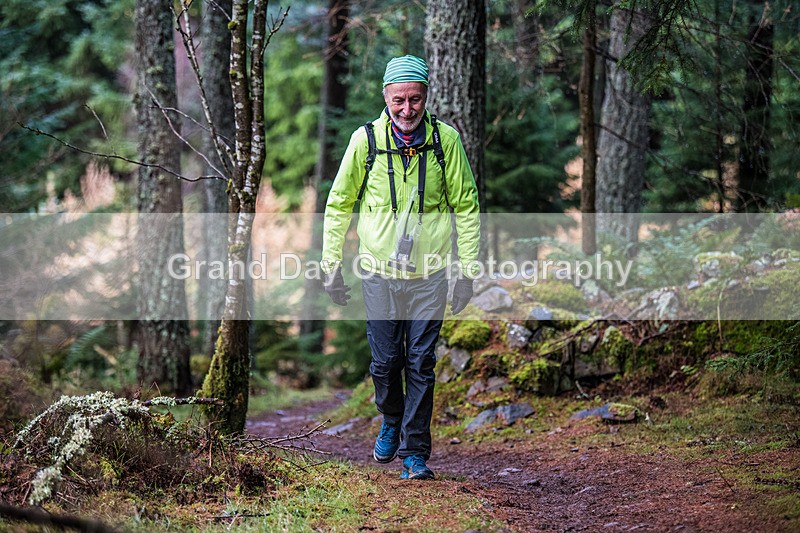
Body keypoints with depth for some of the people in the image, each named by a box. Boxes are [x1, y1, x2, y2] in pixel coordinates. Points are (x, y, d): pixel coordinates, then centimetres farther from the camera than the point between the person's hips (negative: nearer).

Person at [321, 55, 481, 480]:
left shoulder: (446, 140, -4)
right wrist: (331, 263, 4)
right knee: (386, 360, 6)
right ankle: (392, 421, 35)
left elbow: (466, 206, 4)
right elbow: (339, 204, 7)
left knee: (421, 362, -1)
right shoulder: (366, 140, -4)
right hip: (379, 270, 1)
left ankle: (415, 450, 9)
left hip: (430, 273, 0)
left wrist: (467, 269, 1)